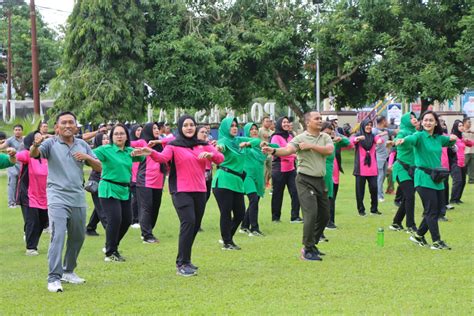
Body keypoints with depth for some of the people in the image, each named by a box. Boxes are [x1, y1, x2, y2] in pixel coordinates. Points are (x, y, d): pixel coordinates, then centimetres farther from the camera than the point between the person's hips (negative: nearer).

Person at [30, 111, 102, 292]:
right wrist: (35, 145, -43)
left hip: (78, 198, 5)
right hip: (57, 197, -5)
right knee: (58, 236, -16)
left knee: (78, 237, 16)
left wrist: (87, 157, -9)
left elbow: (99, 168, 11)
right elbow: (34, 154, -20)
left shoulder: (82, 145, 10)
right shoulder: (51, 143, -2)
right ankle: (54, 278, -16)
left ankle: (68, 271, 34)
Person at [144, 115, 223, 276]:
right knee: (188, 222, -20)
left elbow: (220, 158, 7)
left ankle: (184, 260, 26)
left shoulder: (203, 145, 11)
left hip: (200, 191, 6)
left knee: (195, 226, 10)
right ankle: (182, 264, -17)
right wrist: (151, 153, -41)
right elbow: (163, 157, -20)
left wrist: (210, 154, -15)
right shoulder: (174, 145, -2)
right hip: (181, 191, -6)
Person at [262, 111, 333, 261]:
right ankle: (308, 250, -8)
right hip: (305, 180, -6)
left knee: (324, 215, 12)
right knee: (311, 213, -15)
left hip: (320, 180, 6)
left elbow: (329, 150, -10)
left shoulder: (325, 137, 9)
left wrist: (311, 146, -16)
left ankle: (312, 244, 28)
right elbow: (287, 150, -21)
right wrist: (274, 151, -41)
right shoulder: (300, 138, -6)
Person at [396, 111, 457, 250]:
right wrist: (403, 140, -54)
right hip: (424, 178, -7)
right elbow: (412, 139, -30)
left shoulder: (439, 138, 11)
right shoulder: (420, 136, -8)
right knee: (431, 210, -9)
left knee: (436, 211, 10)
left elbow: (449, 141, 30)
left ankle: (418, 235, 25)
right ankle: (436, 241, -3)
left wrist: (452, 138, 5)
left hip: (437, 179, 7)